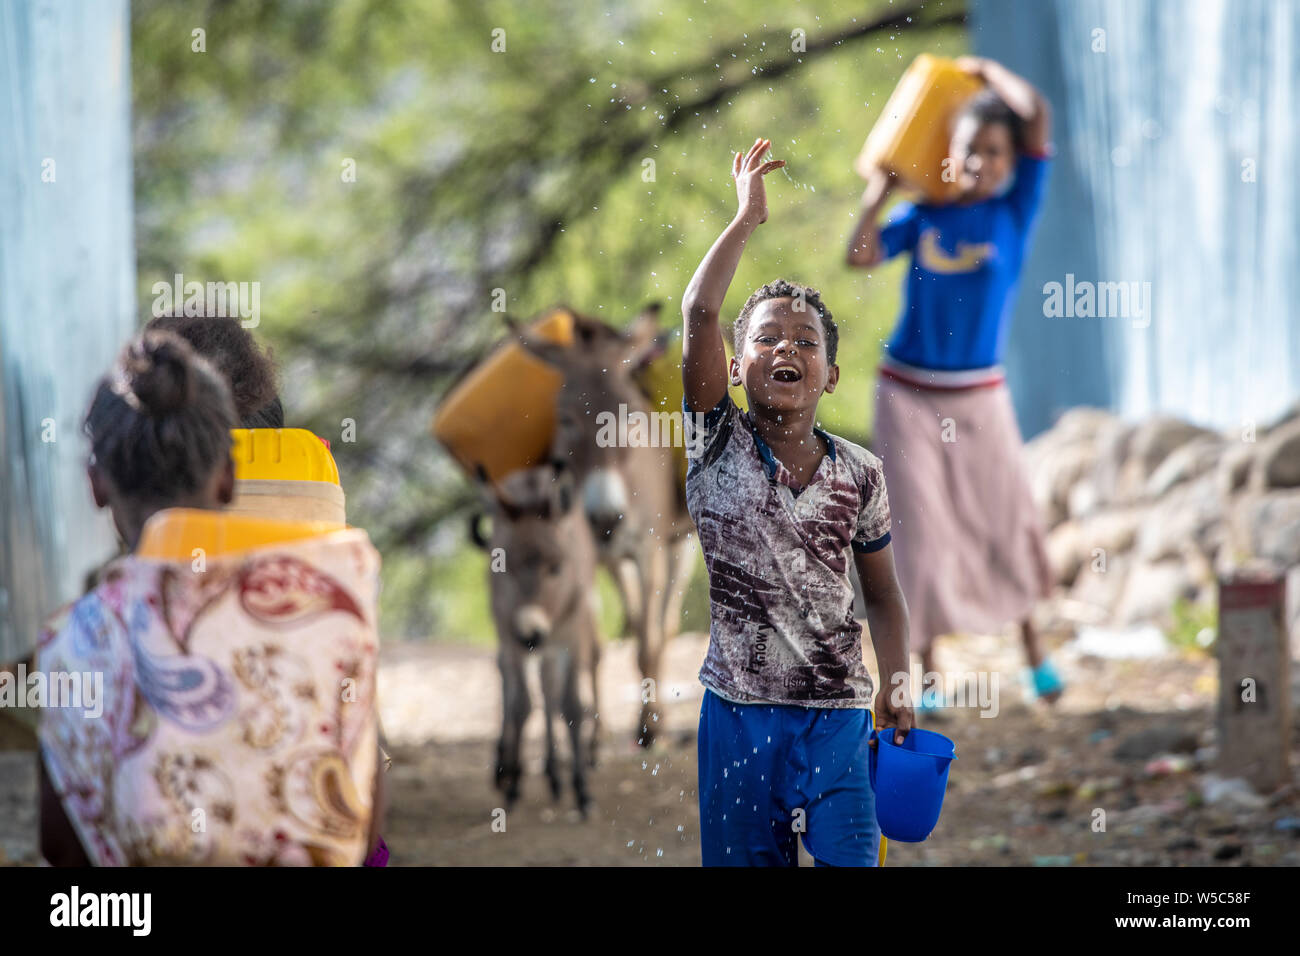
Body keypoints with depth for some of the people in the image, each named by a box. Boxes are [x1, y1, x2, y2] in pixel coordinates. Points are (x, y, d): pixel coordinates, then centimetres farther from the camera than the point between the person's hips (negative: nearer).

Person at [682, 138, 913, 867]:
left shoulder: (860, 474, 5)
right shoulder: (719, 447, 0)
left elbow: (883, 595, 12)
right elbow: (700, 313, -12)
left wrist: (897, 686, -1)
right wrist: (748, 220, -10)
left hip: (839, 711, 0)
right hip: (739, 713, 0)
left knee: (850, 859, -5)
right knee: (744, 859, 4)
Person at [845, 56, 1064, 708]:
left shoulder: (1015, 211, -4)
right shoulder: (923, 217, 0)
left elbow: (1036, 115, -13)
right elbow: (860, 257, -11)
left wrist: (986, 72, -1)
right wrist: (878, 191, -7)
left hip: (979, 397, 0)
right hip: (908, 394, 1)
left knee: (1007, 519, 1)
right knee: (921, 528, 2)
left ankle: (1034, 653, 19)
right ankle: (930, 672, 11)